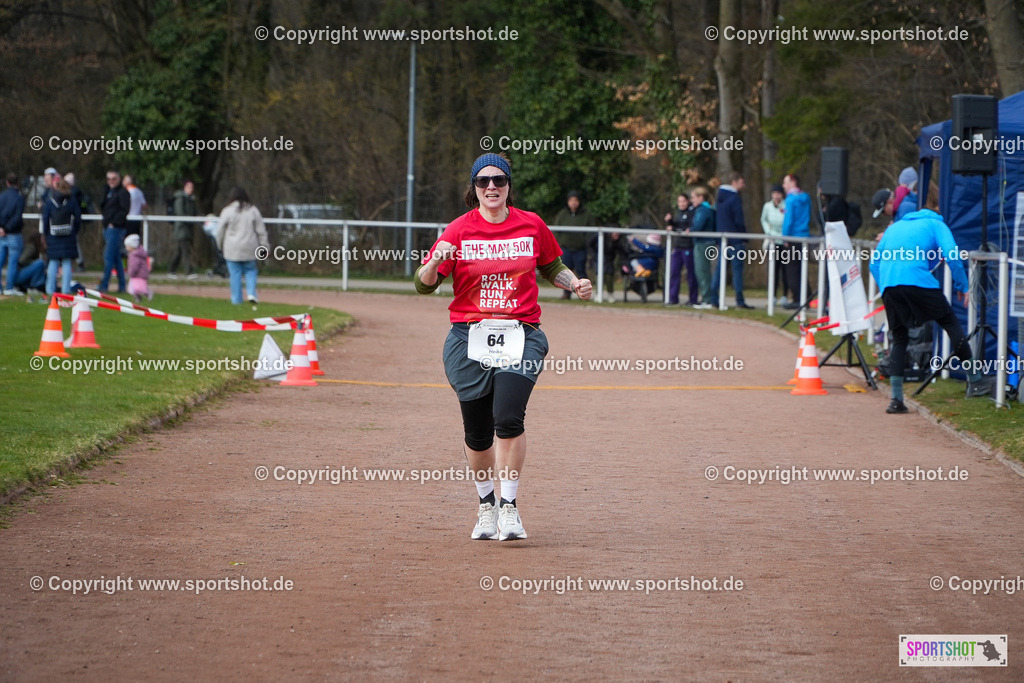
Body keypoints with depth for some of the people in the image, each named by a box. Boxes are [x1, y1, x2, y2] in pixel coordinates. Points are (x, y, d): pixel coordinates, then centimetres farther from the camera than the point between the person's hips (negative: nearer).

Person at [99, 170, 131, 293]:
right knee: (116, 258, 11)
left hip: (116, 228, -9)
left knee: (108, 257, -11)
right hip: (107, 228, 9)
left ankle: (104, 286, -11)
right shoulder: (109, 192, 19)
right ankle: (122, 286, 15)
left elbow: (124, 211, -16)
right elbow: (103, 208, 25)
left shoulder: (123, 193, -8)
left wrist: (114, 223, -18)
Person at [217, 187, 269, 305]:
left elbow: (220, 231, 2)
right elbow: (261, 230, 4)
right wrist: (265, 246, 11)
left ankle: (236, 299, 6)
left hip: (232, 249, -1)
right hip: (249, 249, 1)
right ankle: (251, 293, -5)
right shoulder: (253, 210, 2)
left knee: (235, 274, 4)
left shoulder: (227, 211, -4)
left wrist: (220, 246, 17)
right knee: (250, 271, 14)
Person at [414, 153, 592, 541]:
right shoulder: (459, 231, 1)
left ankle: (509, 507, -10)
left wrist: (574, 284, 3)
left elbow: (551, 268, 23)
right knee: (477, 431, 4)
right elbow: (424, 285, -5)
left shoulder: (531, 225, 6)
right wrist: (435, 262, -26)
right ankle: (486, 504, 28)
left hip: (520, 337, 0)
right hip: (469, 339, 0)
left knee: (508, 417, -20)